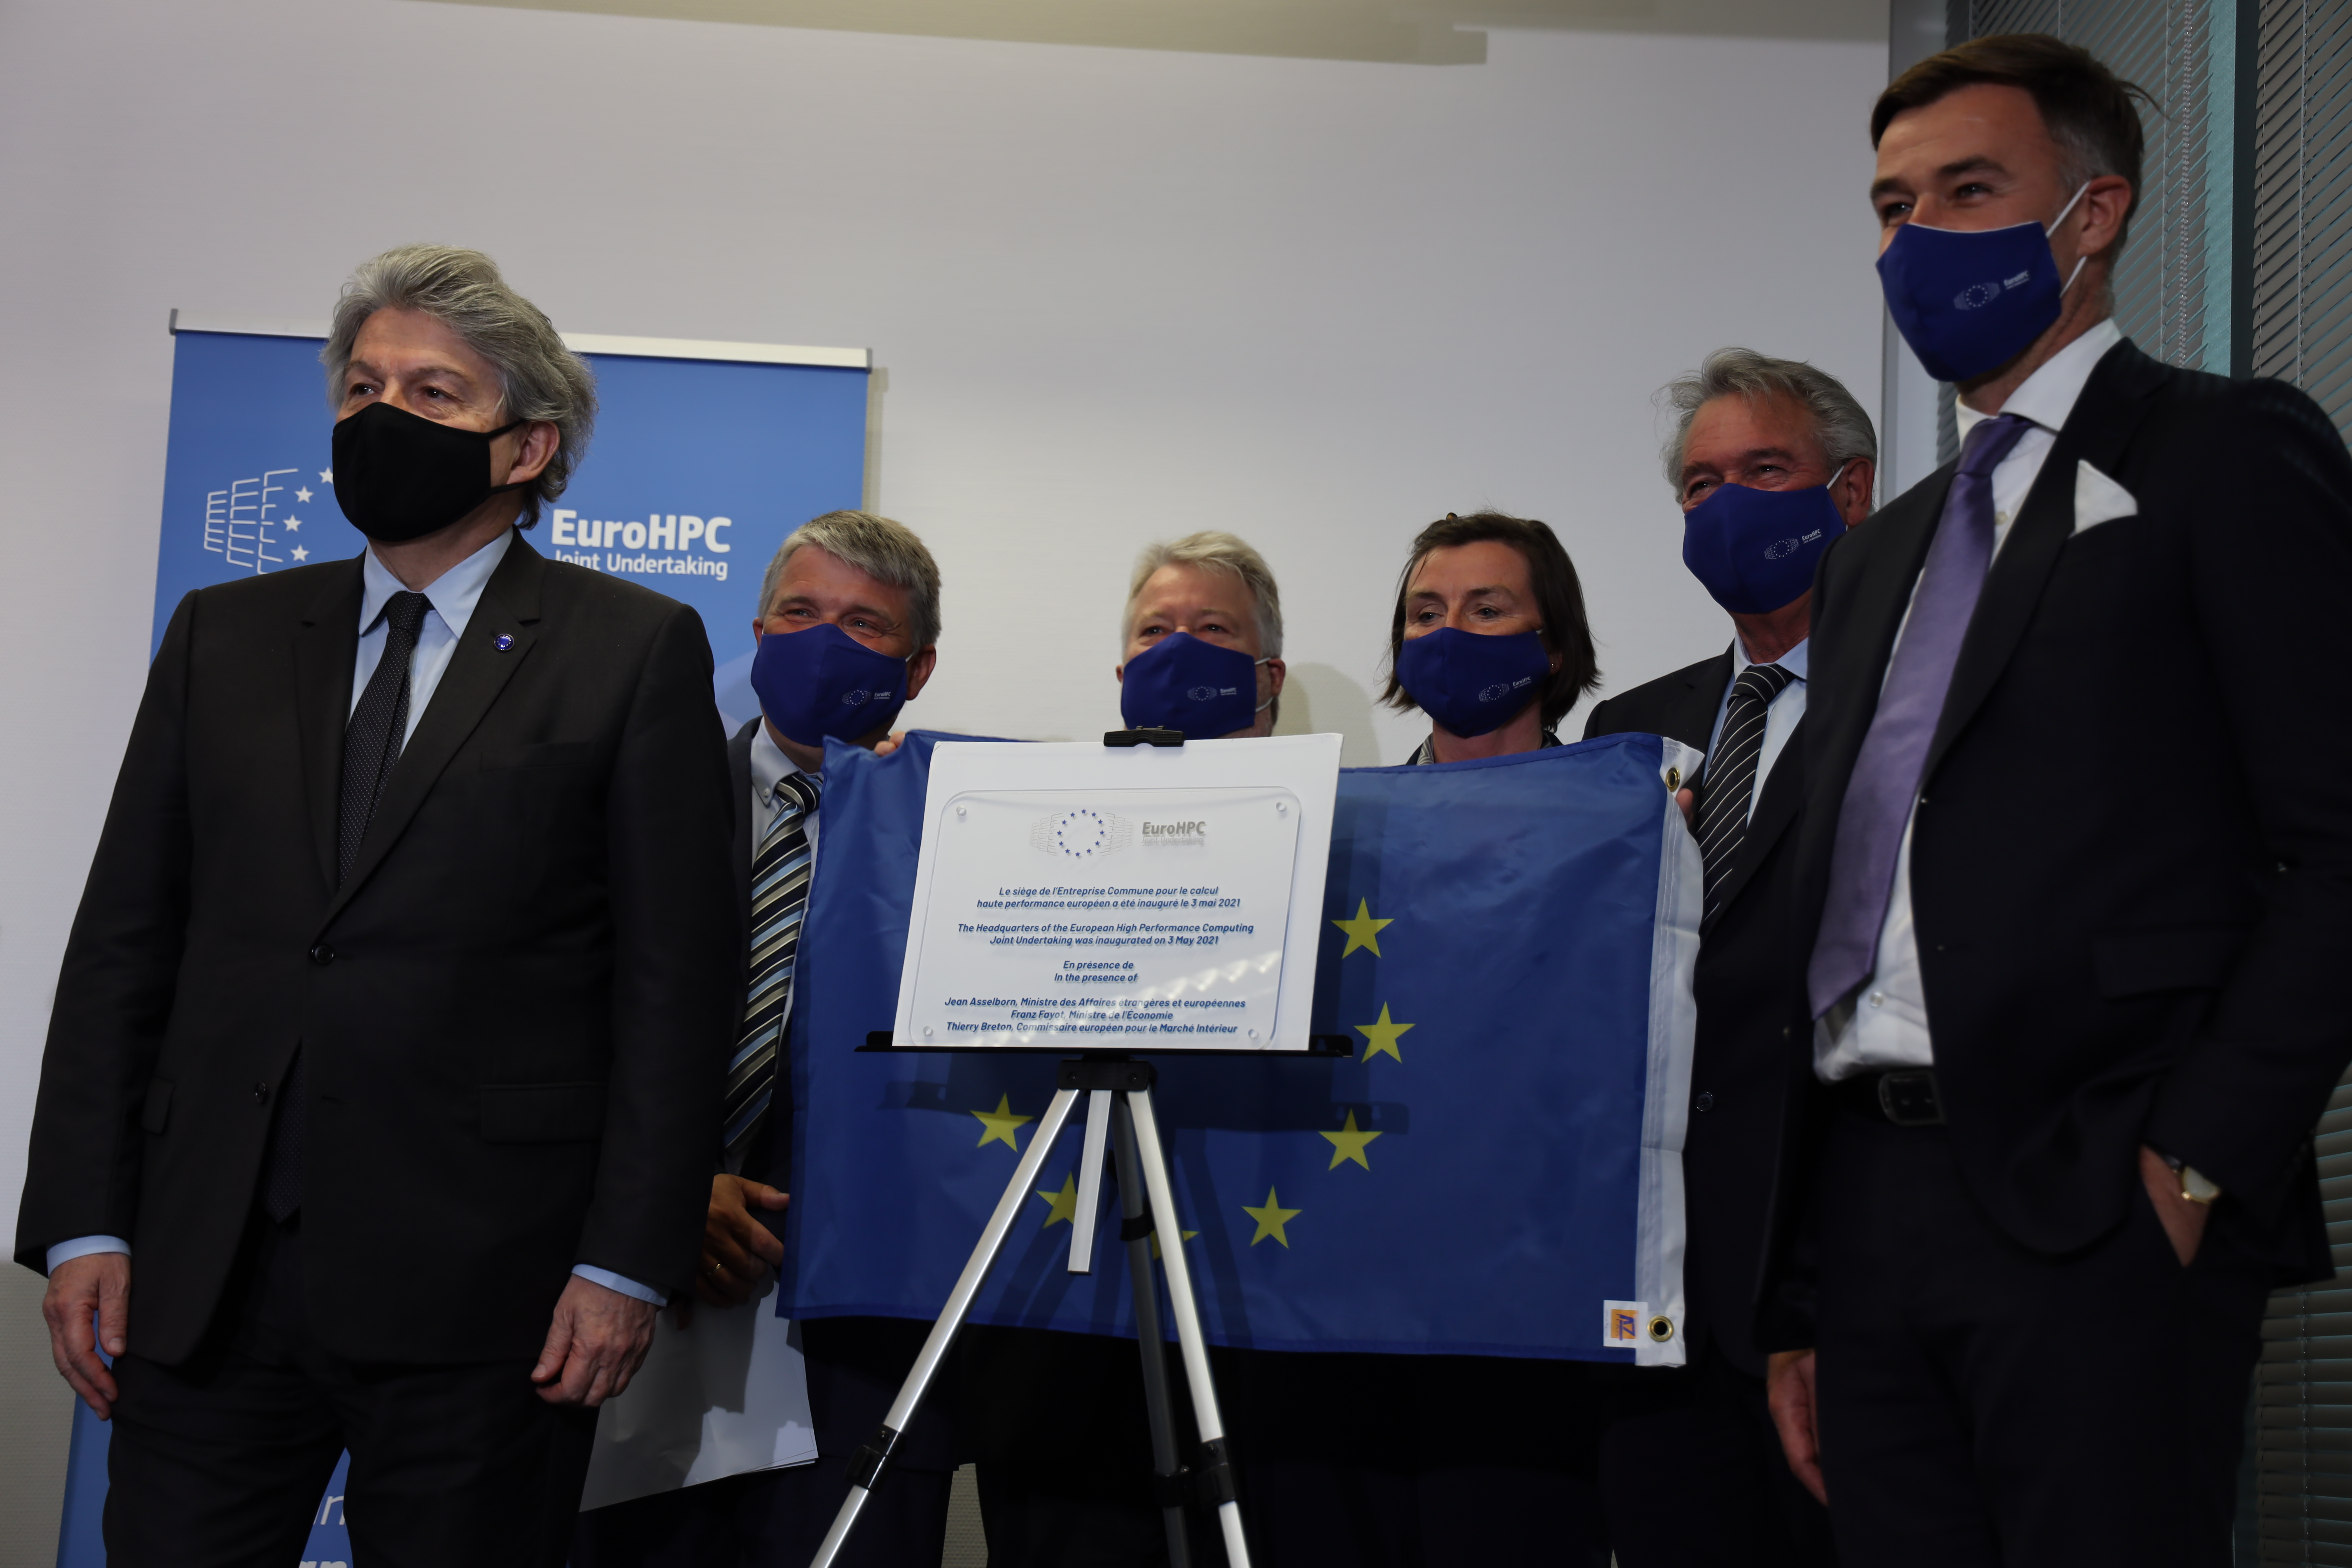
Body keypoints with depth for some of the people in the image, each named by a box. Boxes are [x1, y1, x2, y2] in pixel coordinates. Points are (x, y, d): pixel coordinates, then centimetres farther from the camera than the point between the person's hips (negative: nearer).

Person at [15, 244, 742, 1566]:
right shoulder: (224, 638, 15)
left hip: (479, 1292, -3)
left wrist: (627, 1263, -9)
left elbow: (676, 980, -2)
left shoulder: (634, 651, 3)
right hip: (206, 1277, 3)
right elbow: (124, 944, 11)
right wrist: (84, 1223, 2)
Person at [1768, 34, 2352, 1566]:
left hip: (2097, 1207, -6)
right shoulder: (1876, 558, 23)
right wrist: (1799, 1281, 13)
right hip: (1872, 1212, 7)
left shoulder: (2228, 453, 2)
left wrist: (2203, 1162, -15)